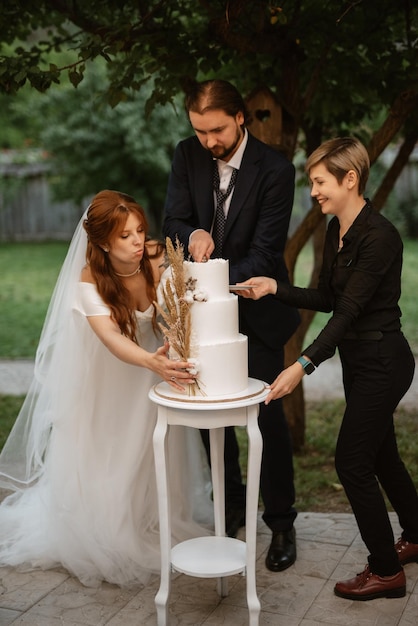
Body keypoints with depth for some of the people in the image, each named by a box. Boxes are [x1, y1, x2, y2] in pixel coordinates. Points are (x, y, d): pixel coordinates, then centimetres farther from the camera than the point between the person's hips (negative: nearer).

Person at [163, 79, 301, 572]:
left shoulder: (275, 170, -17)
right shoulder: (188, 155, -3)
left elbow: (265, 252, -20)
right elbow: (173, 221, -5)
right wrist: (194, 235, -28)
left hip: (256, 310, -4)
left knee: (268, 415, -1)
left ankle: (281, 523, 16)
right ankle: (232, 507, 32)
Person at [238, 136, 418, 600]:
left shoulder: (379, 237, -23)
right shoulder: (335, 231, 5)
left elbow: (350, 309, -28)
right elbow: (327, 299, 10)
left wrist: (304, 365, -34)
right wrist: (275, 288, -3)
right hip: (357, 359, 9)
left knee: (352, 463, -3)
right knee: (380, 454, 22)